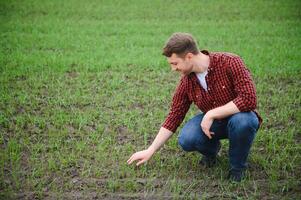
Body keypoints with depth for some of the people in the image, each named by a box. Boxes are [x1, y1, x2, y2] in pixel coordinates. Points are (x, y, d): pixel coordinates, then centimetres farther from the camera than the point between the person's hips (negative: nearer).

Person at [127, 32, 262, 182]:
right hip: (211, 121, 3)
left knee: (242, 121, -38)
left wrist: (211, 114, -30)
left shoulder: (230, 63, -25)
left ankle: (237, 166, -8)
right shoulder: (187, 81, -10)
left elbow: (248, 99, -33)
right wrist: (150, 151, -3)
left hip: (239, 116, -3)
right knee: (186, 139, -26)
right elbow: (174, 117, -3)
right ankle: (211, 149, 10)